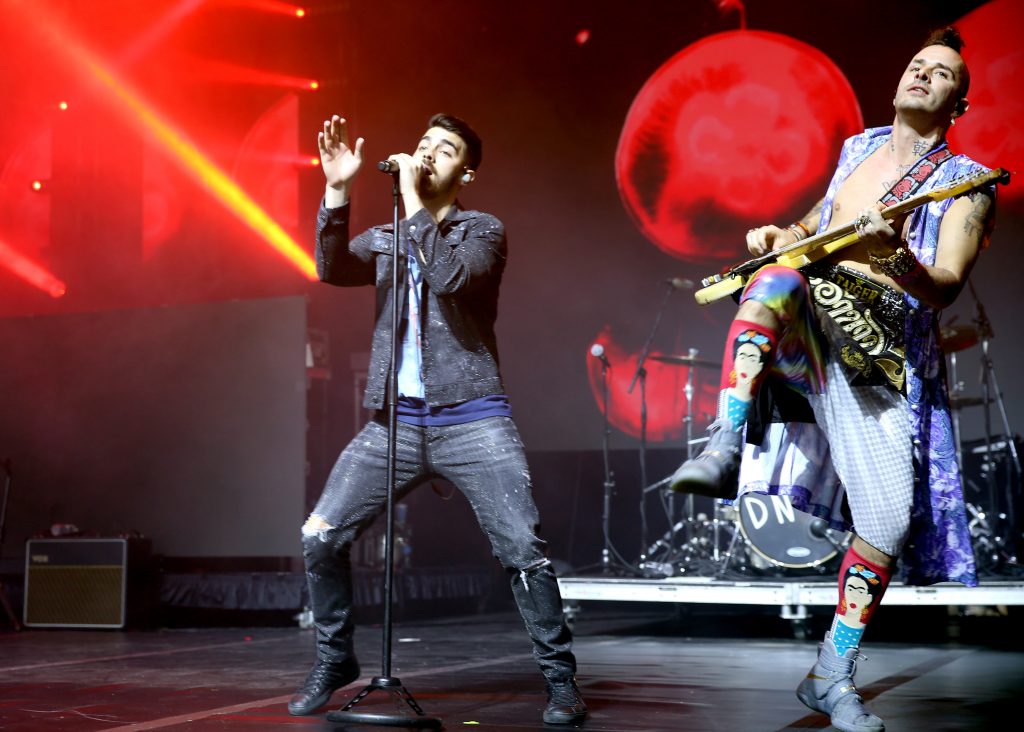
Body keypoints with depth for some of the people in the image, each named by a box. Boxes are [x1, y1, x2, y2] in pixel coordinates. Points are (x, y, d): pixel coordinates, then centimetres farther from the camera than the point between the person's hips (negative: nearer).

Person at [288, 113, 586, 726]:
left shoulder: (484, 231, 5)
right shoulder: (383, 240, 16)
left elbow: (450, 278, -17)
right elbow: (332, 269, -4)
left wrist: (413, 201, -11)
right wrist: (338, 190, -13)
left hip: (473, 420, -4)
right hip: (396, 423, 4)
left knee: (522, 549, -13)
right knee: (320, 538, -4)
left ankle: (561, 677, 4)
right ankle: (334, 661, 16)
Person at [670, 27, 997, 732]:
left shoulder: (967, 186, 7)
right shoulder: (857, 148, 21)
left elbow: (944, 288, -8)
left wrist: (895, 257, -30)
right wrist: (781, 234, 12)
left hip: (887, 357, -2)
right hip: (808, 330, 2)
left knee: (891, 520, -14)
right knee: (778, 276, -35)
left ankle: (834, 674, 6)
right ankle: (724, 446, -43)